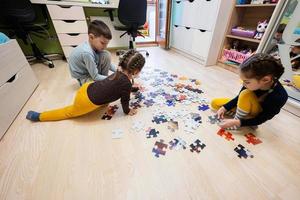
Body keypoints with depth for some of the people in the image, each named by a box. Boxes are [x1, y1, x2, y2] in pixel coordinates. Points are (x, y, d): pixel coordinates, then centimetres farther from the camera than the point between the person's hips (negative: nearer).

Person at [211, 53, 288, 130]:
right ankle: (243, 116, -5)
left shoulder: (280, 96, -33)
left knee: (246, 94, -35)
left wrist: (237, 122, -34)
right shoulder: (256, 82, -23)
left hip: (257, 116, -5)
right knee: (214, 103, -2)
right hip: (246, 106, 5)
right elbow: (239, 97, -7)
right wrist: (224, 108, -15)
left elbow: (260, 119, -25)